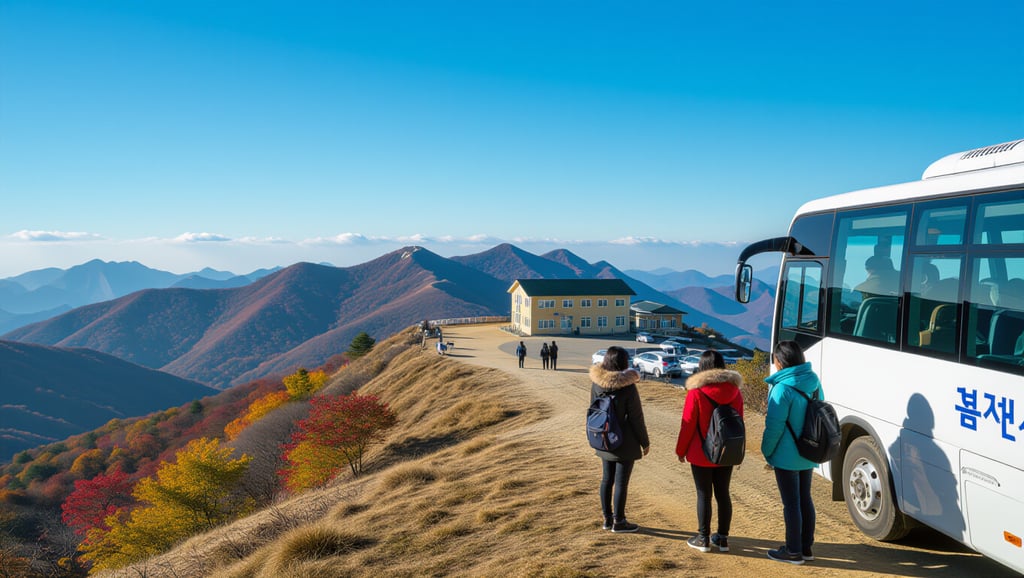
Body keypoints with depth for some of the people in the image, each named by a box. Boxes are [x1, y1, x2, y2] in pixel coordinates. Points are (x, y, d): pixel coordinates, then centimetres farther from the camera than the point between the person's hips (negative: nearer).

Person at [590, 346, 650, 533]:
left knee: (607, 479, 16)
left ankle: (607, 518, 27)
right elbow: (637, 418, -13)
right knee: (621, 482, 4)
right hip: (625, 444, -6)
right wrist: (645, 442, -1)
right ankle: (618, 522, 14)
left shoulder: (597, 384, -3)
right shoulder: (628, 387, -19)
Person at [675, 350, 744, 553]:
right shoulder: (735, 391, -1)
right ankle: (722, 538, 20)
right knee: (723, 494, 12)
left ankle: (703, 539, 13)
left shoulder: (696, 392, -14)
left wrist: (681, 450, 1)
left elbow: (688, 424, -11)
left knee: (704, 495, 5)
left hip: (701, 454, -4)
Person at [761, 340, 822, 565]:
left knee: (791, 503, 3)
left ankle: (793, 551, 14)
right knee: (805, 499, 18)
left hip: (787, 455, -8)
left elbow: (775, 425, -21)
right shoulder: (813, 383, 2)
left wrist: (766, 450, -6)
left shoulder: (783, 388, -23)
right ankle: (806, 547, 28)